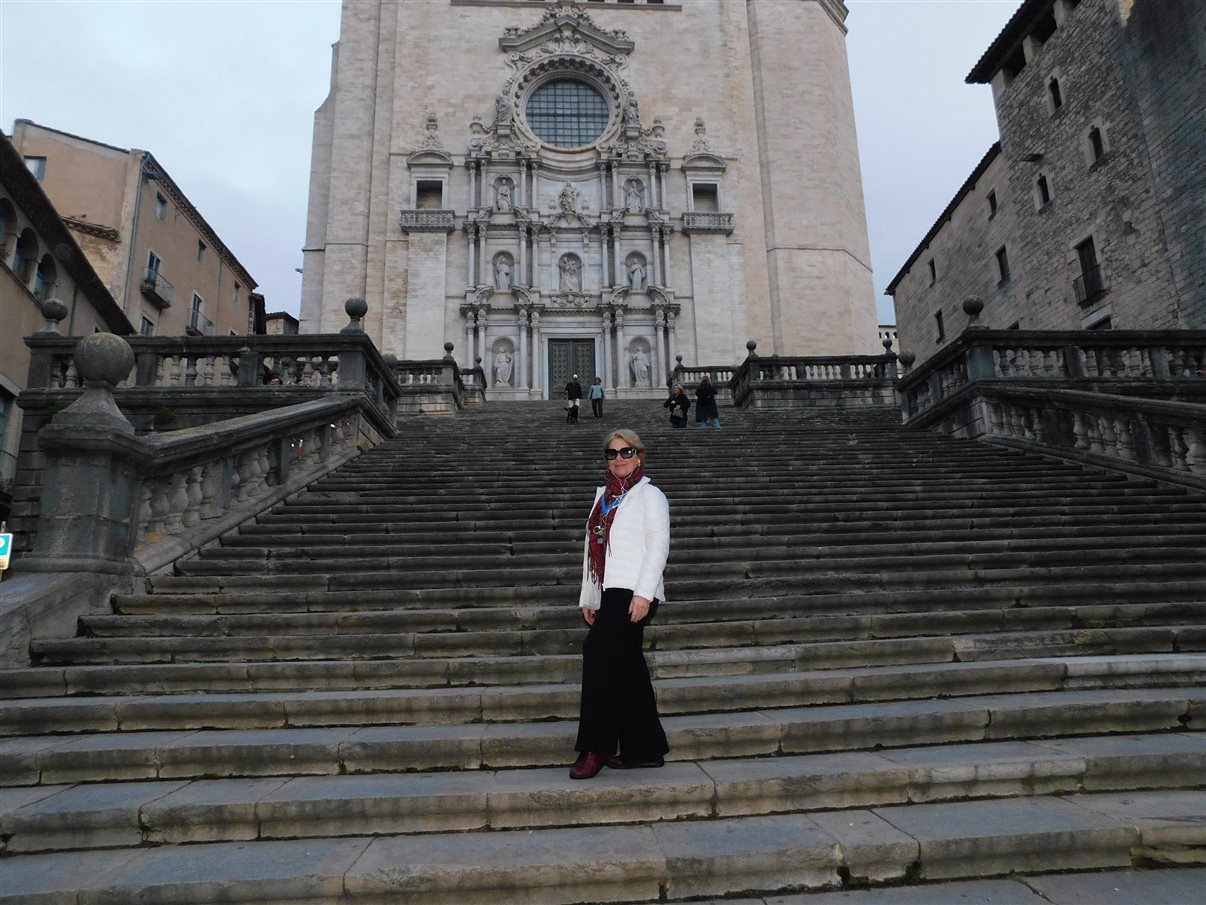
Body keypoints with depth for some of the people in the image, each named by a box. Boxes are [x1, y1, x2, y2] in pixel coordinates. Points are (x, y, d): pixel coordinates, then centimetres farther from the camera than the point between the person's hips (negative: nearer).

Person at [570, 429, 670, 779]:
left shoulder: (649, 495, -1)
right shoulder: (604, 496, 19)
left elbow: (659, 545, -10)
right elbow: (592, 547, 19)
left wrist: (644, 593, -19)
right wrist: (588, 597, 16)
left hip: (634, 593, -7)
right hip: (611, 593, 7)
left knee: (598, 654, -14)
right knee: (628, 669, 9)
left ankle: (596, 749, -5)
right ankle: (645, 749, 19)